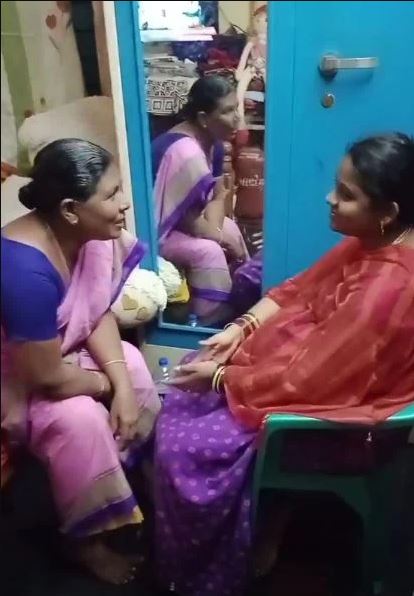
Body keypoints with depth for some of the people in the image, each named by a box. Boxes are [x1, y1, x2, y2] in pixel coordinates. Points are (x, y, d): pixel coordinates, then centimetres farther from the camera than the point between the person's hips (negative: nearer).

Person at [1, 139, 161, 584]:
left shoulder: (94, 235, -13)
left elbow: (99, 314, -3)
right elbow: (49, 377, -32)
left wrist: (122, 382, -16)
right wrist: (106, 384, -13)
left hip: (61, 350, 8)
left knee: (133, 366, -3)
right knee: (80, 418, -25)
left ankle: (139, 479, 18)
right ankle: (86, 540, 2)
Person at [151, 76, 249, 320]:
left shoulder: (213, 142, -1)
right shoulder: (185, 152, -30)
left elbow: (217, 195, 2)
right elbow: (186, 218, -26)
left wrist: (216, 230, -15)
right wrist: (221, 237, -13)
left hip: (178, 221, 10)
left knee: (230, 228, 4)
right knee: (207, 251, -24)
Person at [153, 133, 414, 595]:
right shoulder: (373, 243, -3)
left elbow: (303, 381, -28)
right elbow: (298, 290, 7)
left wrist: (221, 377, -16)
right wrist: (242, 329, -6)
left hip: (327, 404, -9)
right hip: (309, 364, 10)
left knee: (185, 446, -8)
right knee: (181, 400, 12)